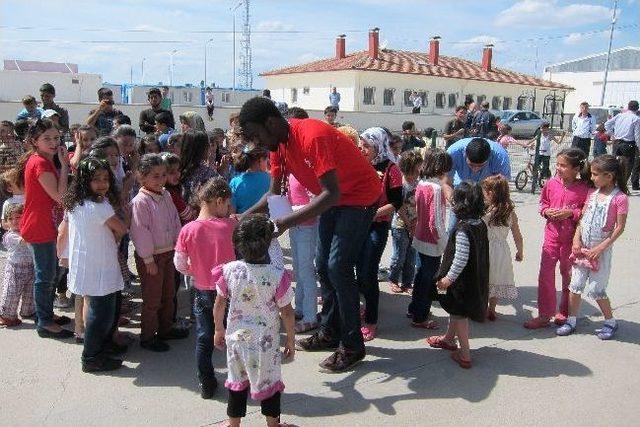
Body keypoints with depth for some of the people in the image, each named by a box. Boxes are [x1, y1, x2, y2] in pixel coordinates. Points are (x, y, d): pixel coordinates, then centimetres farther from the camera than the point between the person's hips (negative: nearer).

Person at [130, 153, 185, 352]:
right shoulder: (140, 202, -20)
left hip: (168, 252, 8)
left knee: (168, 294, 20)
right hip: (151, 256, -8)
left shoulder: (166, 196, 4)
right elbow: (140, 232, -20)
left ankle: (165, 328, 37)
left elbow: (175, 221, 13)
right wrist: (149, 259, -18)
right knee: (152, 298, 4)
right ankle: (148, 337, 19)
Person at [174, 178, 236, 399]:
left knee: (204, 339, 15)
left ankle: (206, 385, 24)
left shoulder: (188, 230, -10)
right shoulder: (232, 226, -15)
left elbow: (180, 265, -4)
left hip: (203, 292, 2)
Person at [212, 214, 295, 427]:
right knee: (269, 382, 16)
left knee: (237, 381, 20)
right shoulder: (277, 275, -21)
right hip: (265, 341, -2)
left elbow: (219, 305, -1)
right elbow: (287, 313, -13)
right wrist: (291, 339, 1)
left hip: (236, 337, 3)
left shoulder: (229, 271, -13)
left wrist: (219, 330, 15)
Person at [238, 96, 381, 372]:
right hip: (333, 198, 9)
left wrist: (288, 222, -41)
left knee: (338, 267, -13)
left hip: (360, 196, -9)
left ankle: (353, 346, -1)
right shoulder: (278, 142, -5)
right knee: (322, 265, 10)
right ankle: (330, 332, 24)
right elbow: (274, 194, 0)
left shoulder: (312, 137, -32)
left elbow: (332, 194, -37)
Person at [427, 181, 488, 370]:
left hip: (462, 280, -9)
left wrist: (449, 278, -16)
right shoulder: (481, 224, 2)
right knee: (456, 310, 25)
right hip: (476, 279, 9)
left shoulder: (462, 230, -25)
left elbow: (461, 258, -27)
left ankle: (465, 355, 10)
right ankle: (449, 338, 45)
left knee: (459, 313, 3)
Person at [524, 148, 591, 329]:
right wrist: (547, 211, -7)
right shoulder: (551, 184, -1)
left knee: (568, 275, 13)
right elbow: (542, 203, 12)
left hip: (572, 237, -3)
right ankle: (544, 315, 13)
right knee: (545, 275, 2)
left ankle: (565, 312, 31)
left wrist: (571, 213, -20)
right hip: (552, 234, 3)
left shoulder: (583, 188, -11)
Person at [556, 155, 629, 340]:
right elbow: (582, 218, 8)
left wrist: (600, 248, -16)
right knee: (575, 285, 7)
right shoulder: (592, 193, 5)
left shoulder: (620, 198, -13)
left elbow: (619, 228, -13)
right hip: (582, 248, 6)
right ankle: (571, 321, 19)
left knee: (596, 290, 2)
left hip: (601, 250, -5)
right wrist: (576, 239, -4)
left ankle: (610, 322, 23)